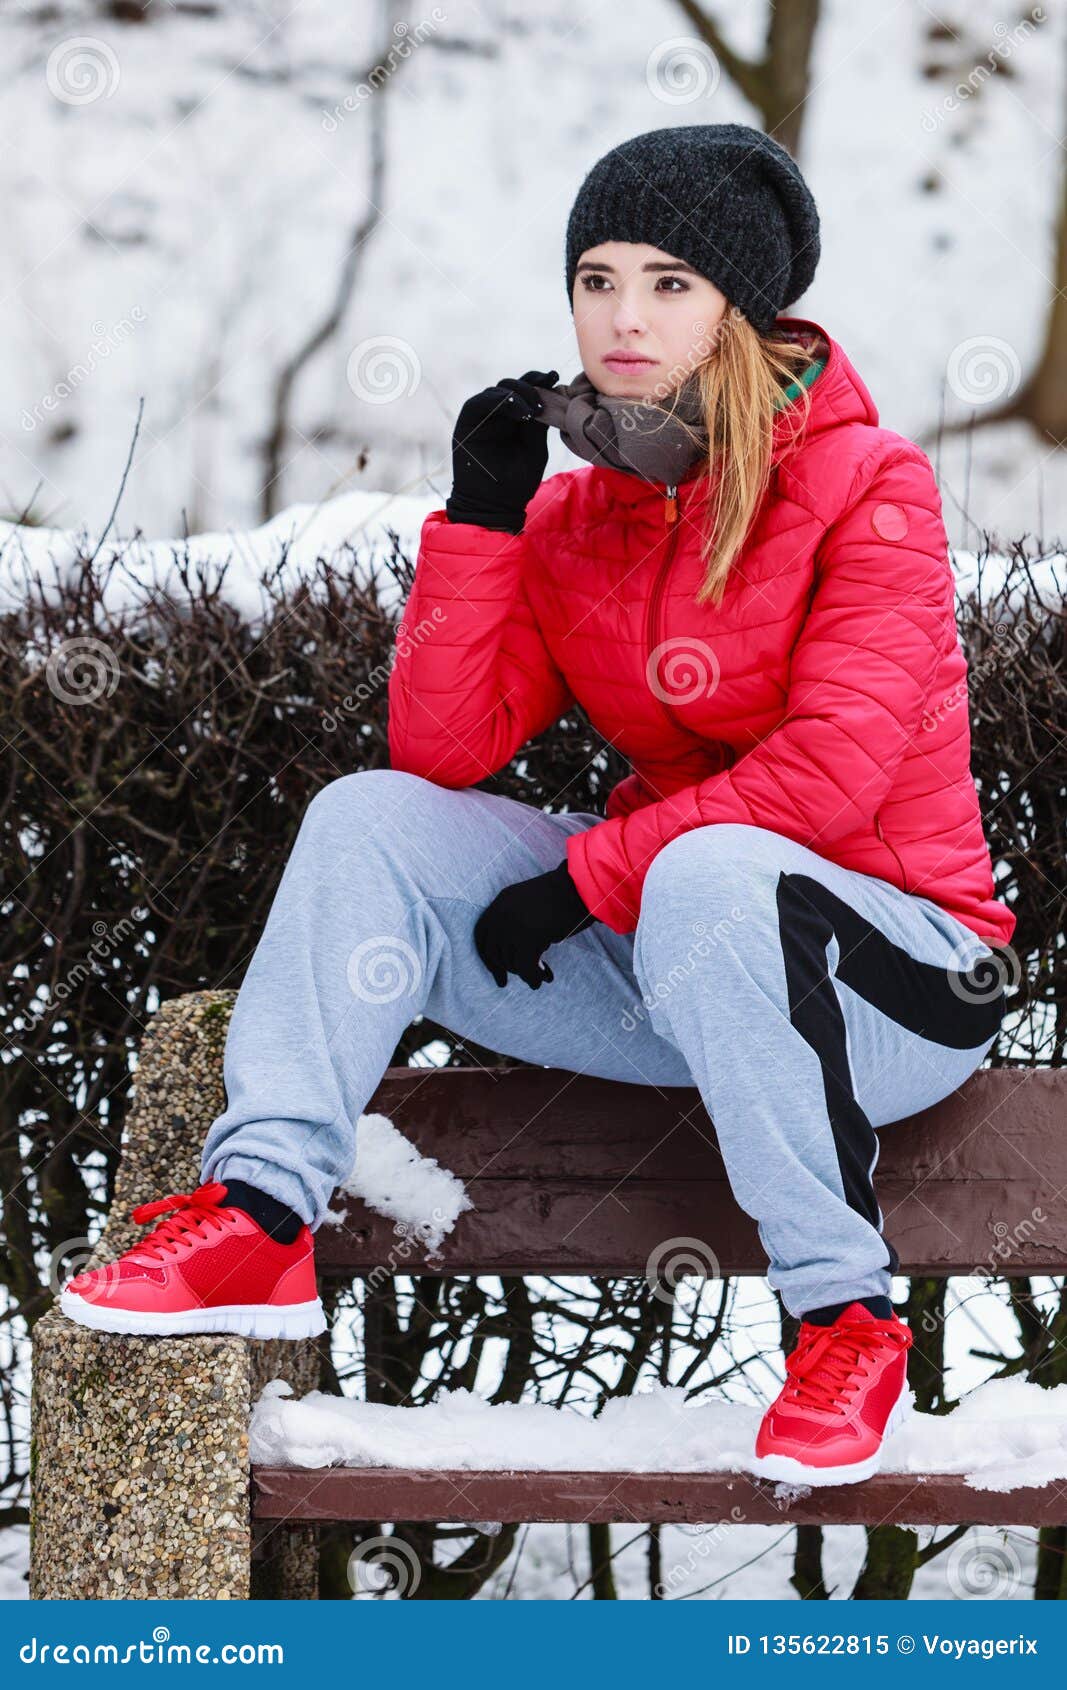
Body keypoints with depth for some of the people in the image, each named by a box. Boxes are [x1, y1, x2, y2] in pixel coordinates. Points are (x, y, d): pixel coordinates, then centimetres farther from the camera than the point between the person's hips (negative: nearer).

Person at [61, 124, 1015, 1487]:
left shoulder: (865, 484, -12)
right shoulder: (574, 511, 5)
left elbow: (831, 767, -23)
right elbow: (442, 748, -3)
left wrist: (584, 879, -21)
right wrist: (479, 515, -13)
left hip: (895, 979, -6)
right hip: (654, 957, 6)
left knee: (712, 874, -38)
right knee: (373, 814, -7)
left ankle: (848, 1317, -28)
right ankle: (260, 1215, -18)